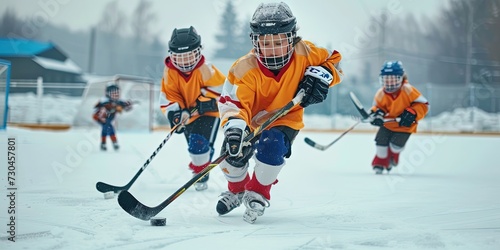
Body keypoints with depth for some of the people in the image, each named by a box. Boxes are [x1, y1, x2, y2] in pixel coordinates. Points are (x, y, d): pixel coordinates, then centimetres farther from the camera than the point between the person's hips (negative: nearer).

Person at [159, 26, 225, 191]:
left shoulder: (205, 69, -20)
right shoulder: (170, 72, -9)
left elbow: (219, 87, -15)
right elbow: (168, 97, -8)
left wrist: (204, 102, -23)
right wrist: (175, 111, -26)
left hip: (208, 112, -5)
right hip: (189, 115, 5)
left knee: (199, 144, -23)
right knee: (194, 146, 15)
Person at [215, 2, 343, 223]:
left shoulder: (304, 53, -21)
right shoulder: (245, 68, -28)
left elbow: (333, 60, -4)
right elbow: (233, 102, -32)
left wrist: (320, 76, -25)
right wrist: (235, 126, -53)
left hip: (286, 118, -1)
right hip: (253, 119, 1)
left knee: (272, 147, -31)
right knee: (233, 153, -13)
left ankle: (258, 194, -3)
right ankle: (237, 189, 26)